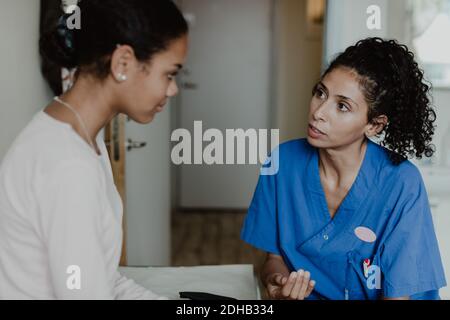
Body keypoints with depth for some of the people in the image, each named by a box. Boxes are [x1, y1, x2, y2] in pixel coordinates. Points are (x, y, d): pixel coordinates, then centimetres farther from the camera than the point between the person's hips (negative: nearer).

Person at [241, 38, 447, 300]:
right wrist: (277, 280, -20)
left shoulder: (402, 184, -17)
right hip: (299, 295, 3)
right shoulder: (284, 161, -8)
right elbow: (274, 256, 2)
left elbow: (399, 294, -14)